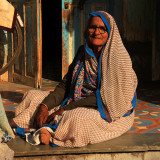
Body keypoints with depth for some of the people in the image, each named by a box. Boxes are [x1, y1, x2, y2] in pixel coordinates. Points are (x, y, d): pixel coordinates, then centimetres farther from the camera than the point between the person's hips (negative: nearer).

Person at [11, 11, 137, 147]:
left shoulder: (118, 57, -14)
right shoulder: (83, 52, 7)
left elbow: (104, 97, -20)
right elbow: (64, 85, 7)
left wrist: (64, 110, -22)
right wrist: (45, 106, -11)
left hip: (109, 114, -7)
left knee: (77, 117, -40)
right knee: (33, 96, 4)